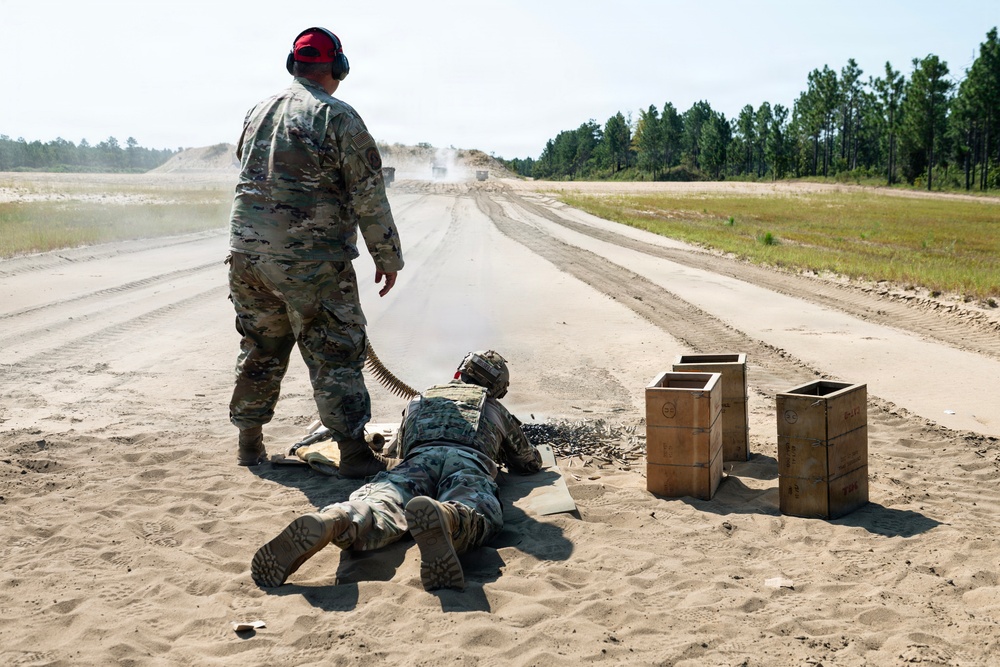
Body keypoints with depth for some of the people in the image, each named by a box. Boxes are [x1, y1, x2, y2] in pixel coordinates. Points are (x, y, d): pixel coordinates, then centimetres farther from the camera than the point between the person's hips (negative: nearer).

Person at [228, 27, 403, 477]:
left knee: (260, 352, 17)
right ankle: (354, 452, 3)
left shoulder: (257, 113, 12)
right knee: (336, 356, 1)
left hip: (247, 254, 6)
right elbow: (369, 197, -10)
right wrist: (388, 256, -2)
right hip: (312, 263, -6)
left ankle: (249, 442, 26)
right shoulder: (338, 117, -9)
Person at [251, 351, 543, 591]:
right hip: (468, 461, -1)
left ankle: (332, 521, -60)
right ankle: (444, 518, -68)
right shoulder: (497, 410, 41)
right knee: (477, 513, -30)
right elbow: (530, 461, 53)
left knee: (379, 506, -24)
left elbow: (398, 449, 57)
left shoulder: (420, 399, 44)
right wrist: (504, 454, 73)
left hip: (419, 458, 1)